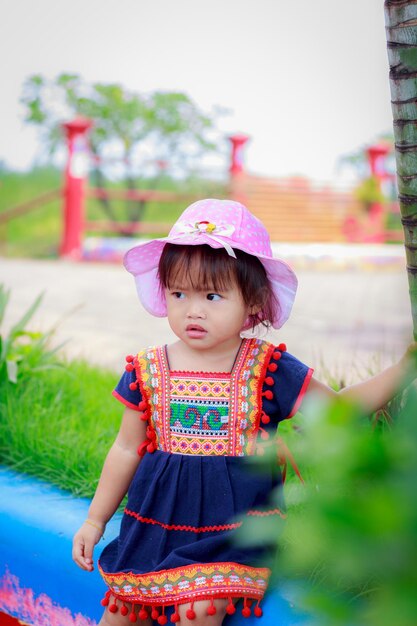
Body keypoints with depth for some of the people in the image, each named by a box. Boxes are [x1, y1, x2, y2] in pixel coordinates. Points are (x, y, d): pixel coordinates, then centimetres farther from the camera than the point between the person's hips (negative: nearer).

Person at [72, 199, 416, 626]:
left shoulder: (269, 370, -7)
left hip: (234, 524, -2)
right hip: (155, 520, 3)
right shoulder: (147, 371, -2)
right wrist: (95, 520, 11)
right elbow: (127, 449, 8)